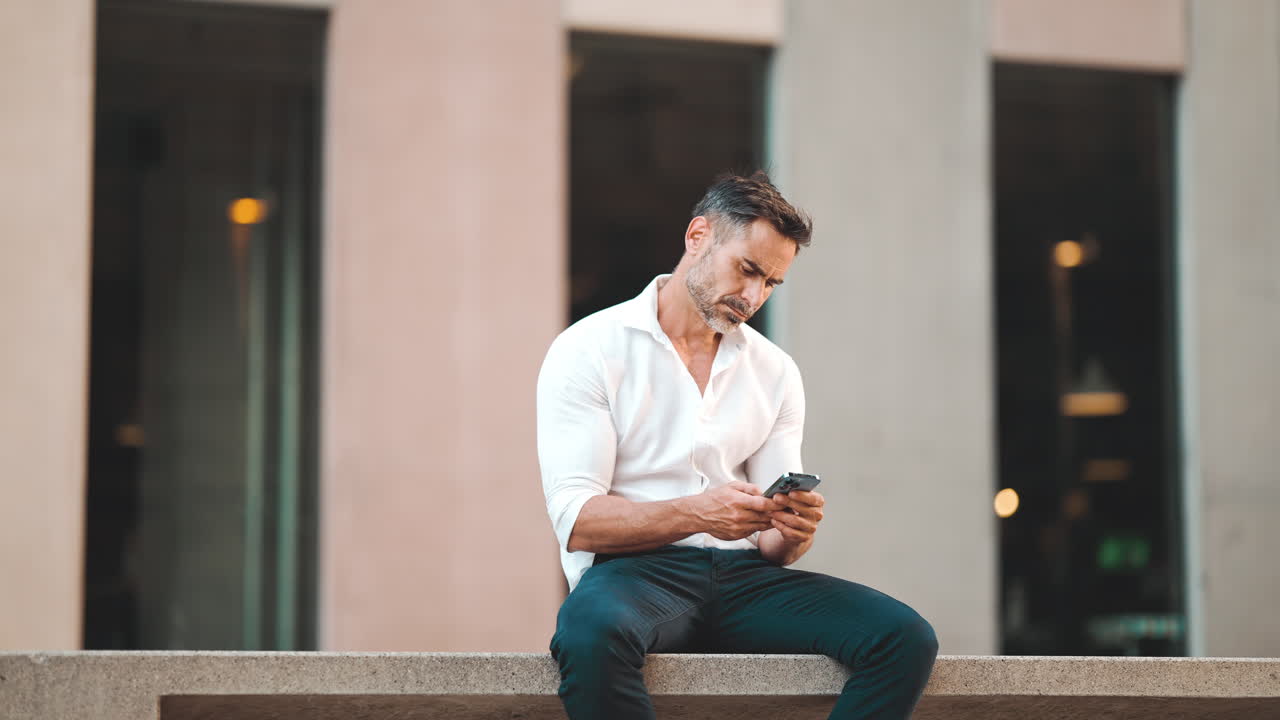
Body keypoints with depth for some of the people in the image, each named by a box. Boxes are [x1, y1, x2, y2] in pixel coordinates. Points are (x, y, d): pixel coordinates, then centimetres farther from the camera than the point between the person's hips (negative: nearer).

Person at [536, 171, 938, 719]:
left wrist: (793, 534, -12)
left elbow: (771, 544, 13)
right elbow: (576, 521, -9)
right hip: (636, 571, -4)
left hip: (741, 573, 5)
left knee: (906, 638, -20)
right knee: (591, 632, -41)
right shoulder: (589, 350, 1)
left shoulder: (775, 371, 16)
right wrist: (695, 513, -24)